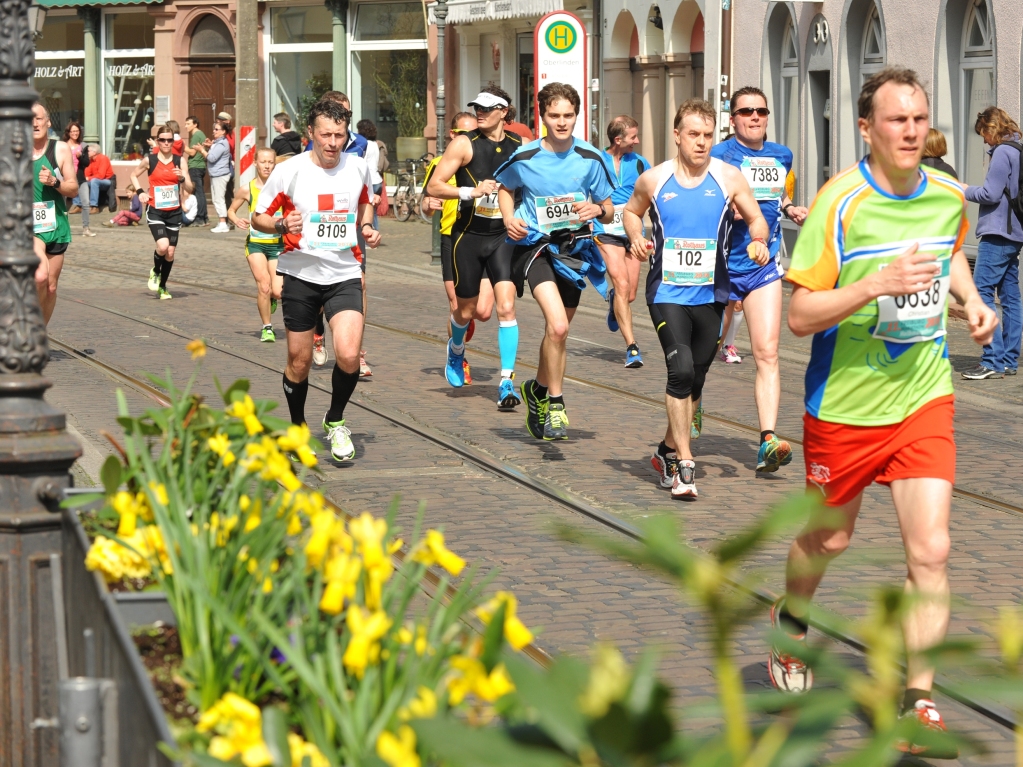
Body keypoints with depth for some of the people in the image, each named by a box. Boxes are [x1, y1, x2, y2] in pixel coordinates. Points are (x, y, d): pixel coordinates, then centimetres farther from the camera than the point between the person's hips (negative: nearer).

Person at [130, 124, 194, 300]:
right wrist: (140, 192, 1)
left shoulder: (180, 161, 0)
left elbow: (190, 188, -1)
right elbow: (134, 175, 16)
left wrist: (182, 178, -21)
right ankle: (155, 271, 9)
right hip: (155, 211, -2)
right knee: (162, 246, -22)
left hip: (174, 211, 2)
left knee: (170, 252, 5)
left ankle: (162, 287, 24)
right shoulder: (149, 160, -2)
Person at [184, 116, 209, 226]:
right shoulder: (201, 134, 18)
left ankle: (199, 218, -10)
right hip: (201, 166, 10)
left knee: (198, 193, -9)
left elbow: (192, 152, -13)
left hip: (195, 167, -10)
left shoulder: (196, 135, -11)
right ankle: (205, 218, 13)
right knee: (201, 192, 11)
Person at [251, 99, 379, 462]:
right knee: (299, 361, 7)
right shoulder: (289, 171, -10)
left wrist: (367, 226, 3)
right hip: (300, 273, -1)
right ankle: (297, 428, 32)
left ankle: (335, 421, 8)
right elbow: (258, 217, -1)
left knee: (348, 355, -17)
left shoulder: (358, 167, -1)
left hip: (344, 274, 1)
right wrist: (282, 225, -21)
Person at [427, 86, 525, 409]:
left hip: (504, 236, 1)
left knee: (506, 306, -14)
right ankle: (456, 349, 46)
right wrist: (471, 191, -23)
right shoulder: (464, 144, -6)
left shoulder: (520, 147, 3)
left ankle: (507, 383, -14)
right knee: (466, 309, 11)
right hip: (468, 236, -1)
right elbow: (433, 187, -10)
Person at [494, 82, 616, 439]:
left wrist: (597, 210, -19)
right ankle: (555, 402, -8)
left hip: (573, 248, 3)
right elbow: (505, 188, 14)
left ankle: (539, 390, 41)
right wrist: (509, 219, -4)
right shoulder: (525, 158, -7)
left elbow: (609, 212, 4)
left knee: (556, 331, 16)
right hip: (535, 245, -3)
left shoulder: (590, 159, -4)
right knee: (557, 326, -22)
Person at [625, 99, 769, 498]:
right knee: (681, 369, -18)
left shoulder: (728, 177, 0)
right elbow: (631, 211, 19)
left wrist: (759, 242, -14)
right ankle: (684, 464, -14)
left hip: (711, 295, 2)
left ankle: (668, 450, 32)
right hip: (667, 292, -2)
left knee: (695, 379, 10)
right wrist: (637, 239, 0)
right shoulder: (654, 179, 1)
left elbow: (756, 219, 7)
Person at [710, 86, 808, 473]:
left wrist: (789, 208, 8)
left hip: (764, 265, 3)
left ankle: (768, 441, -16)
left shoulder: (782, 155, 10)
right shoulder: (719, 155, -7)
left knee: (767, 353, -9)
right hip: (723, 264, -3)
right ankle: (692, 405, 41)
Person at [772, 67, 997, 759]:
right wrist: (877, 284, -31)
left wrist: (971, 298, 4)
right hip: (845, 401, -3)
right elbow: (800, 315, -18)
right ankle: (792, 620, 50)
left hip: (924, 397, 3)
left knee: (931, 551, -10)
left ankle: (918, 700, 1)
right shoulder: (840, 202, -17)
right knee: (829, 537, 17)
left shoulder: (950, 196, -2)